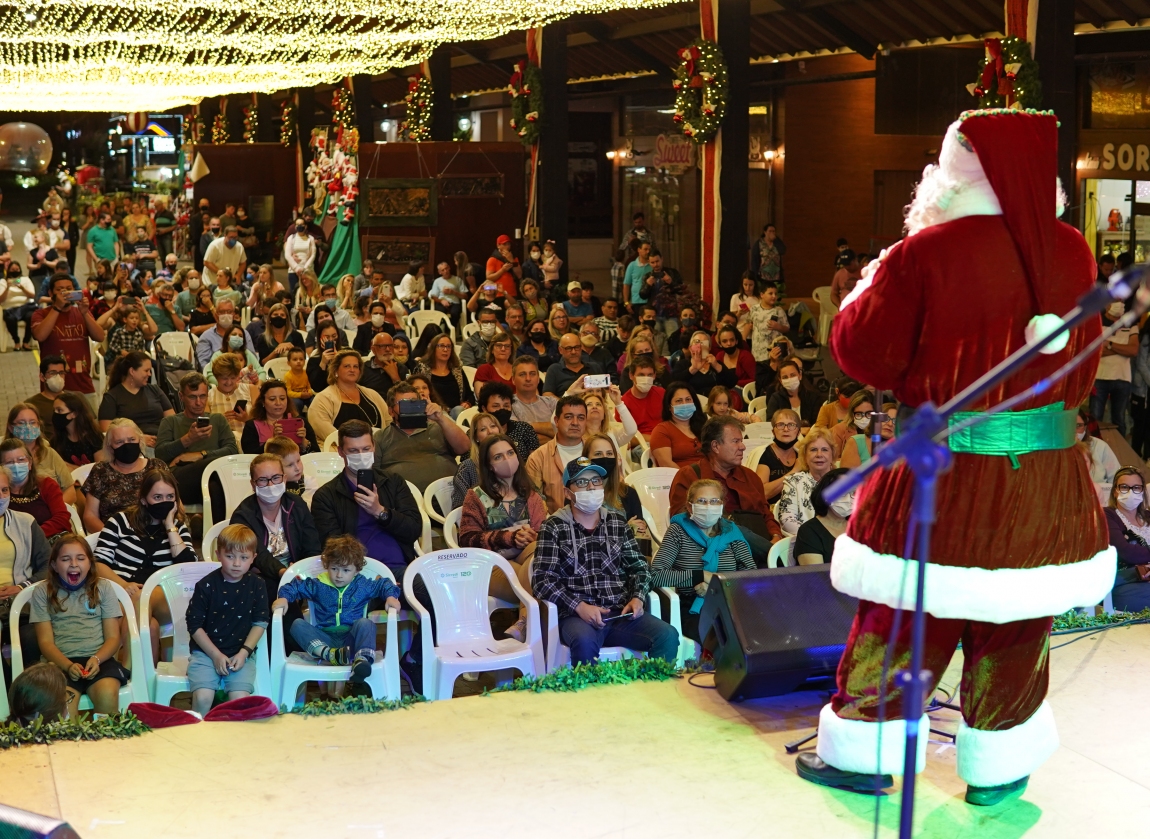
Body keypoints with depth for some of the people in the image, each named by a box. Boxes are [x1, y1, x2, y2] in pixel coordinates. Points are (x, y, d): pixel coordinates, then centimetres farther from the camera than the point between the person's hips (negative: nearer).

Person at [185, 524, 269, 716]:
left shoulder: (256, 586, 1)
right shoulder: (206, 585, -5)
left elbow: (260, 623, 6)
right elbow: (195, 626, -2)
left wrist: (244, 652, -7)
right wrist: (216, 655, -8)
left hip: (241, 653, 1)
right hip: (206, 652, -1)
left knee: (240, 699, -22)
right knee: (203, 697, -23)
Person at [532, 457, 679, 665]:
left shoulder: (618, 523, 17)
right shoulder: (553, 528, 4)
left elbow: (638, 567, 18)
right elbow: (543, 580, -4)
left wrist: (638, 597, -3)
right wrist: (579, 606, -17)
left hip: (621, 613, 4)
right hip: (576, 616, -4)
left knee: (667, 636, -23)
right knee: (585, 641, -38)